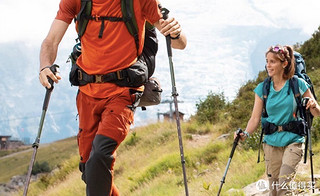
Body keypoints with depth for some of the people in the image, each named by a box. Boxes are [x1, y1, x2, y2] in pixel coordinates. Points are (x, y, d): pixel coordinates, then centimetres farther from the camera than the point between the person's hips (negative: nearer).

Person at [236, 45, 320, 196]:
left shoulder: (298, 85, -3)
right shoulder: (262, 88, 4)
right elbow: (255, 118, 2)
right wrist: (245, 134, -17)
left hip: (293, 140, -3)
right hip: (271, 142, 3)